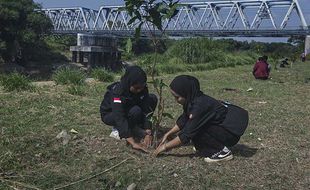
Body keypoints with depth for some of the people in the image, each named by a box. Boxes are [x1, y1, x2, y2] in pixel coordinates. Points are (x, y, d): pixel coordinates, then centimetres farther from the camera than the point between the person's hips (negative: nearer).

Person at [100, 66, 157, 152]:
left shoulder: (142, 89, -20)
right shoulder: (117, 91, -35)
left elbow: (147, 110, -22)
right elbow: (119, 117, -43)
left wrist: (148, 133, -34)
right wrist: (133, 143, -51)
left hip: (128, 110, 6)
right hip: (109, 114, -6)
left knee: (152, 99, -14)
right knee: (135, 111, -36)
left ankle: (135, 128, -5)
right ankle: (117, 129, -10)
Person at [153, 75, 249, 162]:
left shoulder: (200, 105, -29)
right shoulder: (193, 100, -5)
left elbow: (186, 135, -24)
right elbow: (183, 121, 12)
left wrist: (165, 146, -14)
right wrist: (168, 134, 10)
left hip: (232, 130, -9)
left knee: (196, 130, -22)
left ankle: (223, 152, -9)